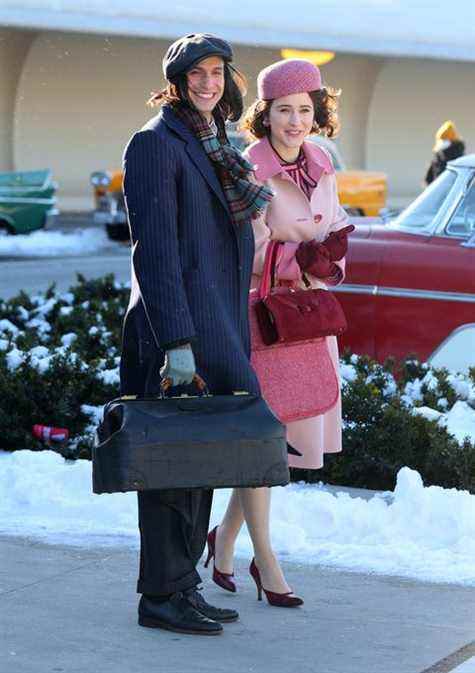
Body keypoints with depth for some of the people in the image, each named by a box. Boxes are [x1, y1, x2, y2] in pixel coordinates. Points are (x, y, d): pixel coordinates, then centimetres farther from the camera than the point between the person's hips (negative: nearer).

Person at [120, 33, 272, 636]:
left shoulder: (216, 147, 17)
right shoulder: (155, 143, -9)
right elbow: (153, 247, -17)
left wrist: (236, 332, 18)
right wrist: (176, 340, -23)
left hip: (216, 322, 9)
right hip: (176, 322, -9)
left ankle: (182, 587, 19)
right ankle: (161, 598, 2)